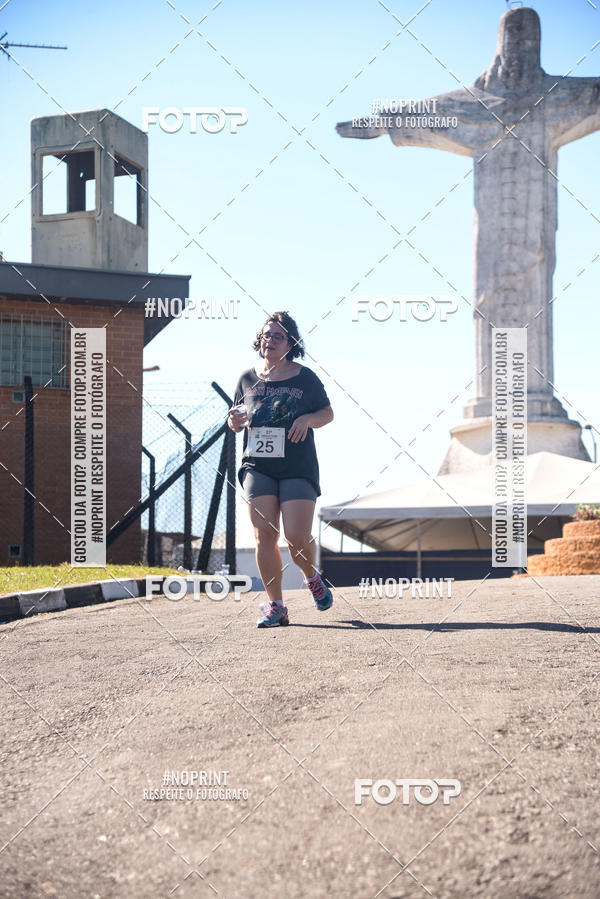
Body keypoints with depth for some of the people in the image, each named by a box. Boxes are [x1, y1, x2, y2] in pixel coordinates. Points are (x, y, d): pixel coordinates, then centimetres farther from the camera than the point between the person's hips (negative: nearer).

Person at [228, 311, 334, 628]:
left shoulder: (305, 378, 3)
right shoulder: (248, 379, 9)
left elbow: (328, 413, 11)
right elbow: (235, 421, 19)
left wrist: (308, 419, -10)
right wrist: (235, 421, -5)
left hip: (298, 468, -2)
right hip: (257, 467, 2)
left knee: (297, 536, -9)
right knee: (264, 535, -7)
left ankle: (311, 576, 25)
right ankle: (275, 606, 2)